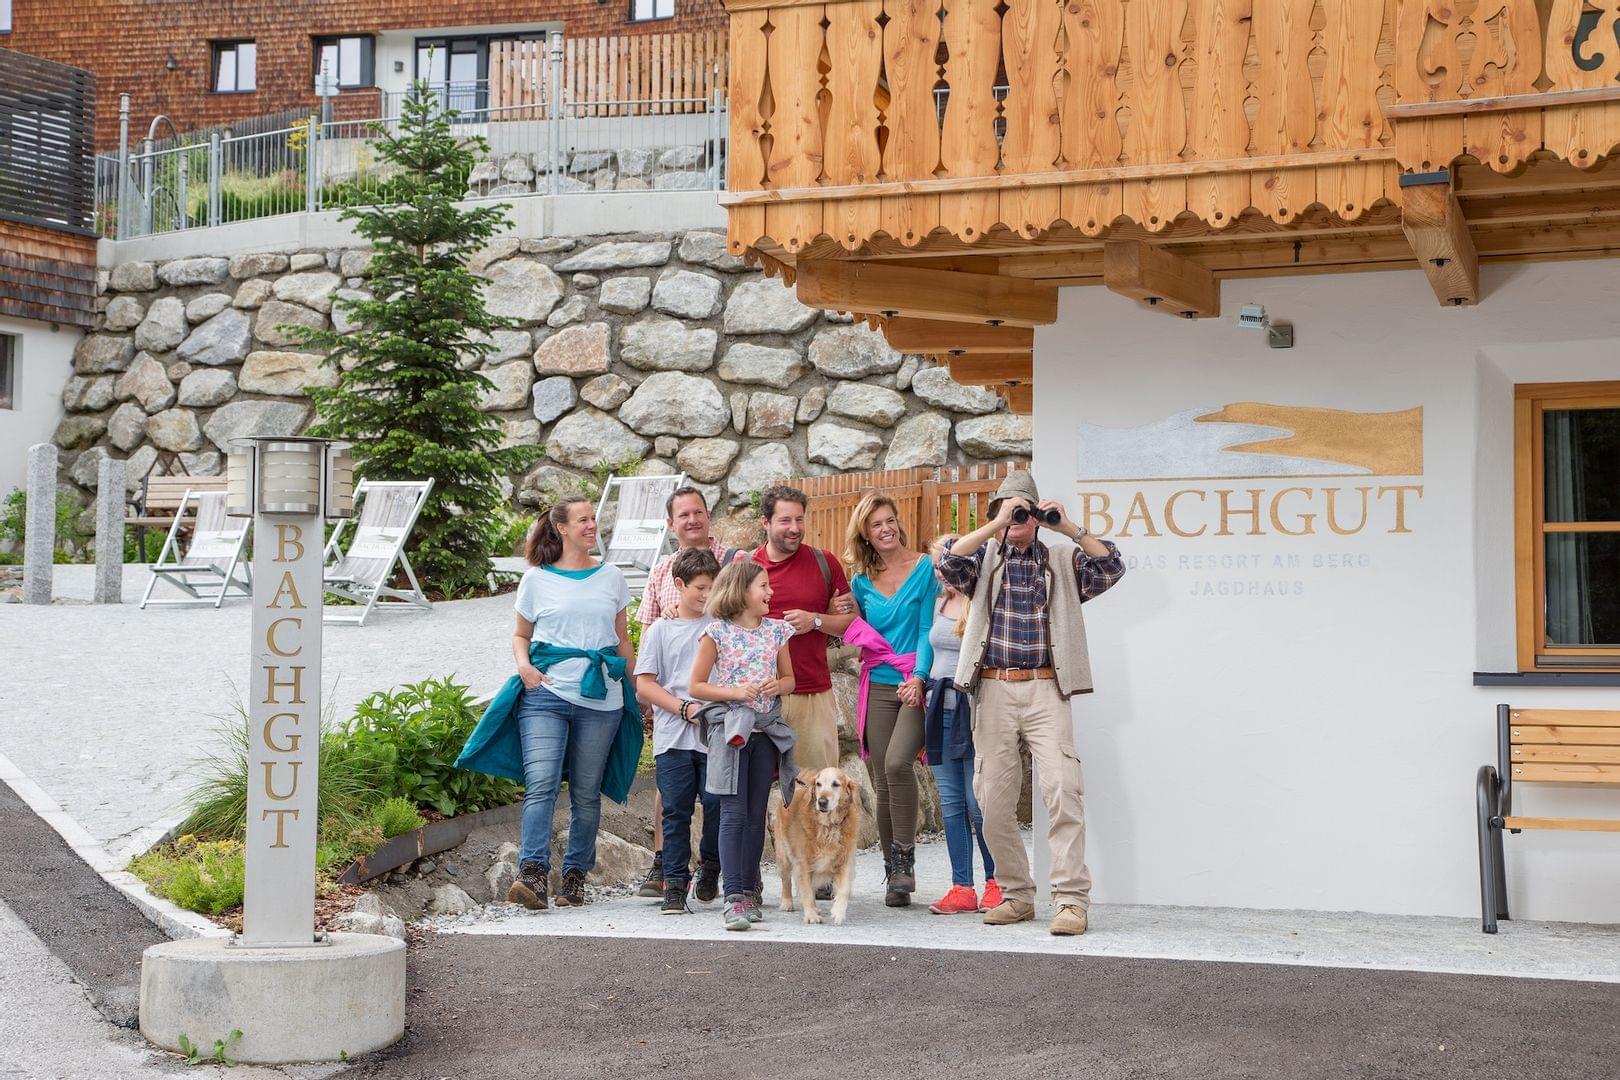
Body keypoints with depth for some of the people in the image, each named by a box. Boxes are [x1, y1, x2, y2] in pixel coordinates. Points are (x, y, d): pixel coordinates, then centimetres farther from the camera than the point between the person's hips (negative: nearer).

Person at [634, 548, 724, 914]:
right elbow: (644, 685, 3)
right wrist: (685, 709, -8)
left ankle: (710, 867, 19)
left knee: (716, 803, -5)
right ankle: (675, 884, 3)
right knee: (676, 810, -1)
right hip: (673, 734, 0)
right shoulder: (660, 630, 7)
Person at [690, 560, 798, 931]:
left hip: (767, 728, 5)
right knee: (734, 813, -10)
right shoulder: (717, 632, -3)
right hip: (729, 727, -5)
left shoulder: (775, 631, 10)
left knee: (756, 814, 9)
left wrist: (777, 686, -4)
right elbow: (696, 686, -1)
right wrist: (735, 692, -14)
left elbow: (790, 678, 19)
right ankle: (734, 897, -12)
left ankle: (749, 891, 18)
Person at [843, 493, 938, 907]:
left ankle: (903, 860, -12)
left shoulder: (925, 569, 0)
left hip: (917, 684, -4)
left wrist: (919, 676, -17)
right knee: (882, 780, 3)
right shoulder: (861, 582, 13)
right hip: (878, 685, 4)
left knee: (897, 763, -24)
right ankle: (895, 873, 14)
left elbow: (928, 629, -6)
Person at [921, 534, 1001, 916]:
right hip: (940, 708, 7)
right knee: (951, 803, 5)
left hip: (971, 708, -7)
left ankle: (996, 883, 9)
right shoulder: (940, 603, 14)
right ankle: (962, 888, 8)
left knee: (978, 803, -5)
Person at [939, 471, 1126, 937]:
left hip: (1046, 691, -1)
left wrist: (1069, 528, -11)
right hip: (994, 690, 2)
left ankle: (1071, 900, -13)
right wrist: (997, 526, -15)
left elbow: (1111, 568, -3)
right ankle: (1016, 895, 17)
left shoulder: (1062, 560, 13)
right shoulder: (984, 558, 13)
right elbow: (949, 563, -8)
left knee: (1063, 790, -14)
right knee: (994, 801, 4)